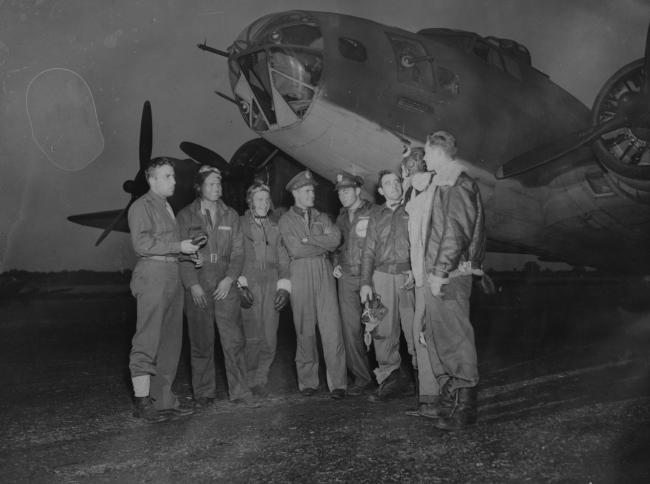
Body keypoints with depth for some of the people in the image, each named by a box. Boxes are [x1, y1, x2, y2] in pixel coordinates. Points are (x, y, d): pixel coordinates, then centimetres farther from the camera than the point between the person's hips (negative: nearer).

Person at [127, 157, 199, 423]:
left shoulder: (167, 207, 22)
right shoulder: (142, 206, -5)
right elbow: (142, 244, -15)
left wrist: (188, 253, 11)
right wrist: (179, 247, -13)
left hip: (172, 276, 9)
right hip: (152, 274, -9)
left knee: (170, 341, 9)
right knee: (147, 341, -6)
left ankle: (162, 399, 17)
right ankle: (142, 402, 0)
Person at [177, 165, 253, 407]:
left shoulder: (230, 215, 12)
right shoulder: (185, 216, 5)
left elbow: (238, 252, 9)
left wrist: (229, 279, -5)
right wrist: (193, 285, -9)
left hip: (225, 286, 2)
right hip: (197, 289, -1)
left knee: (234, 340, -2)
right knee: (201, 343, 2)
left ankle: (240, 391, 6)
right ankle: (204, 393, 14)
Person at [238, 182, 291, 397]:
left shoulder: (274, 227, 19)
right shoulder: (240, 224, 6)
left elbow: (282, 259, 17)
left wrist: (284, 286, 6)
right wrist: (240, 283, -9)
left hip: (272, 286, 4)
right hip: (249, 285, -4)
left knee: (270, 339, -1)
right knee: (253, 337, -8)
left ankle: (261, 379, 15)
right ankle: (250, 381, 7)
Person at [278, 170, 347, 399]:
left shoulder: (321, 217, 16)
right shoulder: (286, 220, 7)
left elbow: (335, 239, -1)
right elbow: (295, 249, -7)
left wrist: (309, 238, -7)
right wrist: (323, 244, 0)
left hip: (324, 273, 2)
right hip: (300, 275, -2)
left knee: (331, 328, -5)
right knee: (304, 330, 2)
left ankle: (337, 383, -3)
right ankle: (307, 382, 12)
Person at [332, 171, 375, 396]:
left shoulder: (374, 213, -5)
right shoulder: (341, 217, 15)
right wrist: (336, 264, 12)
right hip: (346, 277, 5)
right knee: (350, 328, 1)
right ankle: (361, 375, 10)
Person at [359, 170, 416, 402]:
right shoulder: (376, 217, 16)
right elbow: (368, 252, 14)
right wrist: (365, 282, 5)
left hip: (409, 276, -3)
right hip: (382, 277, 3)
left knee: (414, 328, -6)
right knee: (383, 331, 1)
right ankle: (390, 378, 9)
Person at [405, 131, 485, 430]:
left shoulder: (456, 185, -11)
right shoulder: (437, 184, 19)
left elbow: (455, 233, -19)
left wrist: (440, 271, -21)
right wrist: (424, 272, 20)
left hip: (450, 275, -10)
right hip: (435, 275, 10)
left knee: (454, 337, -5)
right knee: (434, 335, 14)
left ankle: (464, 406, 3)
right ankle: (448, 397, 25)